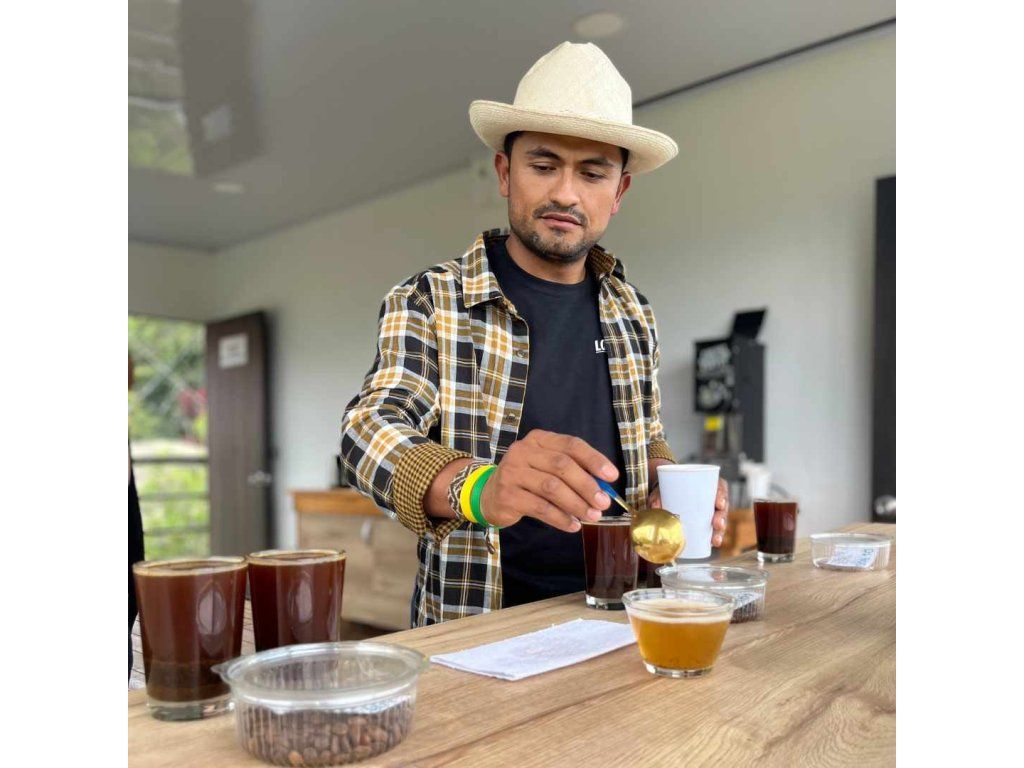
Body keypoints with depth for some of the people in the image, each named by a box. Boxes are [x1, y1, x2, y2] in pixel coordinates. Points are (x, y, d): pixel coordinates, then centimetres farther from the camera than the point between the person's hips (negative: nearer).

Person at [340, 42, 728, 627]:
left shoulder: (634, 316, 8)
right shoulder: (426, 304, -4)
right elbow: (373, 430, -17)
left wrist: (670, 484, -2)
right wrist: (478, 486, -37)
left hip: (613, 616, 3)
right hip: (478, 625, -2)